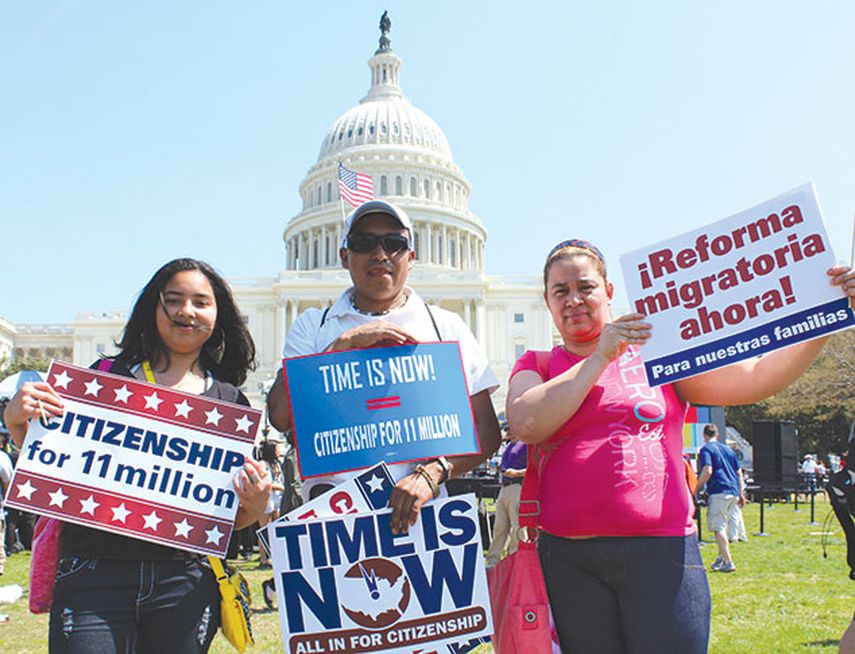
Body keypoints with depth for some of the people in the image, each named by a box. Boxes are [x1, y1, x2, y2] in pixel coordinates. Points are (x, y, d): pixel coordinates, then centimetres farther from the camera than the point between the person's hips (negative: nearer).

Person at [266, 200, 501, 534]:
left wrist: (430, 474, -11)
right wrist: (346, 343, -7)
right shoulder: (312, 325, 13)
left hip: (418, 511, 0)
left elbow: (485, 430, 6)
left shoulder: (447, 327, 12)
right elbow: (280, 416, -2)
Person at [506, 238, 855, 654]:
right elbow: (527, 424, -10)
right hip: (569, 560, 1)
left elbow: (753, 378, 1)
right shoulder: (536, 367, 11)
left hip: (661, 553, -1)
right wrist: (599, 358, -9)